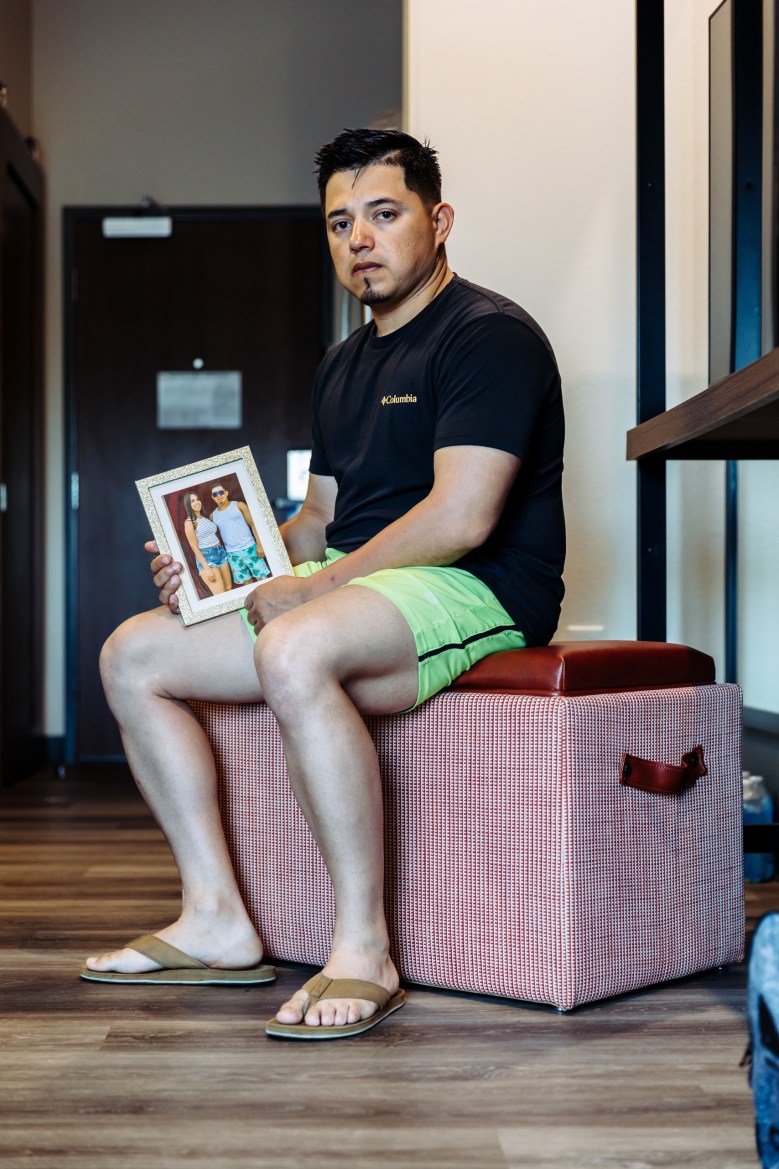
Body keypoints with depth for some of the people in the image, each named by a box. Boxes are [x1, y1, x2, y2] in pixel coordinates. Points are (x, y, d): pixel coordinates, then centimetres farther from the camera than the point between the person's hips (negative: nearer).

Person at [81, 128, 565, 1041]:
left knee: (296, 651, -39)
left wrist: (308, 588, -16)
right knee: (132, 655, 0)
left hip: (476, 592, -9)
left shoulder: (489, 335, -9)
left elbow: (461, 518, -20)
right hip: (351, 587, 9)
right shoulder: (343, 365, 20)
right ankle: (217, 918, 0)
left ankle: (363, 951, -29)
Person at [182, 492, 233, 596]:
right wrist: (207, 568, -16)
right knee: (221, 595, -13)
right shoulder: (189, 522, -6)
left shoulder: (206, 517, 14)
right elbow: (194, 547, -10)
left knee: (229, 589, 5)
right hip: (206, 556, -7)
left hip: (221, 552, 7)